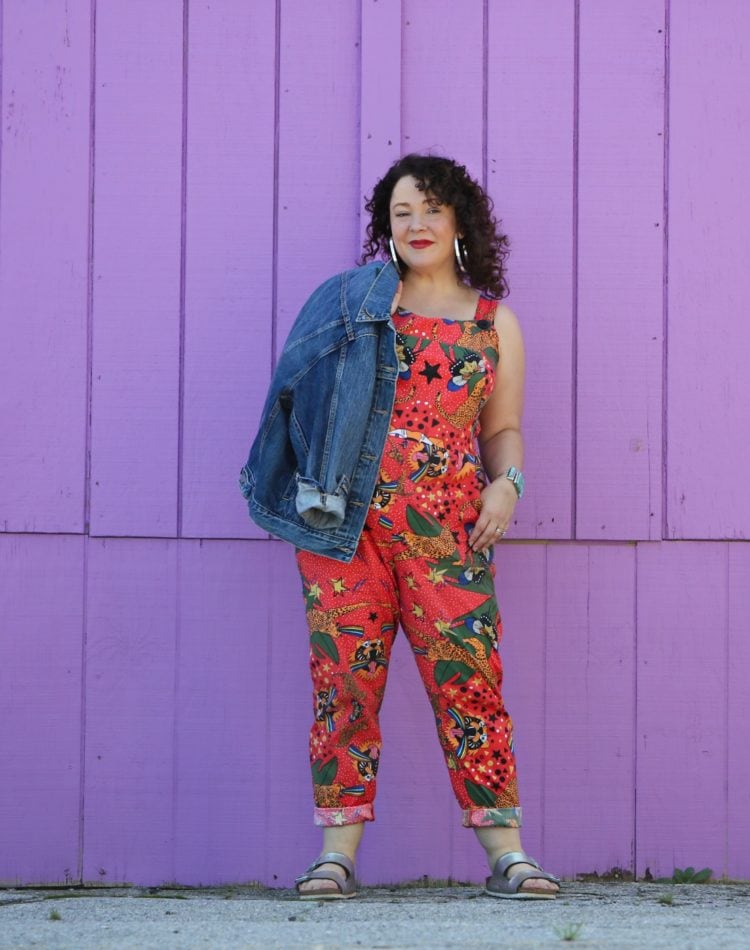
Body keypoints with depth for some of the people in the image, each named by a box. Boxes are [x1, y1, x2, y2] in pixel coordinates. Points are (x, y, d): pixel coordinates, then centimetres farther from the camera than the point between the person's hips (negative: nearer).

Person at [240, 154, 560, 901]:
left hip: (444, 524, 0)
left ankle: (506, 854, -5)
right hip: (346, 516, 0)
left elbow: (502, 428, 18)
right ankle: (337, 853, 1)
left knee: (468, 675, -7)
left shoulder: (495, 321, 15)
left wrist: (506, 482, -2)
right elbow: (312, 390, 12)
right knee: (344, 677, -3)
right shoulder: (356, 299, 13)